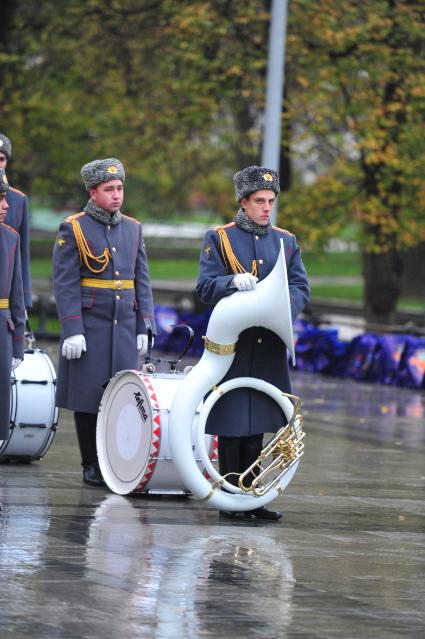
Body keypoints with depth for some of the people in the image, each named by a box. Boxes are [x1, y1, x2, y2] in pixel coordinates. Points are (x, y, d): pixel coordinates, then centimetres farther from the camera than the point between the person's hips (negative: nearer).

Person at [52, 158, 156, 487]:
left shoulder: (133, 228, 11)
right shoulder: (73, 229, -3)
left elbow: (142, 281, 13)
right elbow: (65, 284, -7)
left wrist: (144, 328, 7)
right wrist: (72, 331, -14)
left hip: (125, 329, 4)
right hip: (89, 330, -4)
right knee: (88, 397, 0)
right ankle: (92, 466, 9)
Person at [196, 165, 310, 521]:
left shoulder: (286, 241, 13)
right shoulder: (219, 239, 2)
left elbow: (301, 287, 7)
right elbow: (205, 287, -4)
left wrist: (284, 311, -14)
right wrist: (234, 282, -24)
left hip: (269, 346, 4)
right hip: (232, 343, -4)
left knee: (257, 424, 7)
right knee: (231, 425, -4)